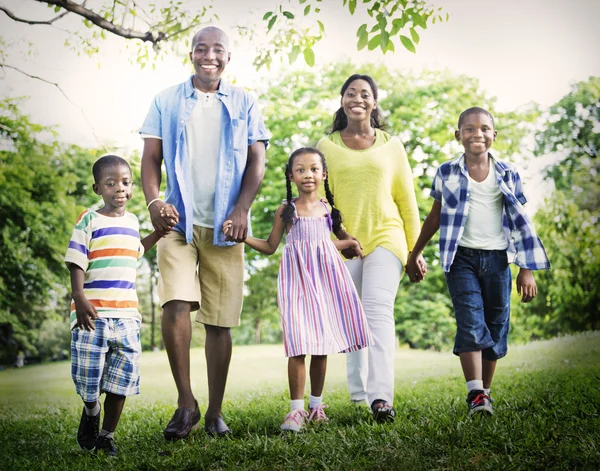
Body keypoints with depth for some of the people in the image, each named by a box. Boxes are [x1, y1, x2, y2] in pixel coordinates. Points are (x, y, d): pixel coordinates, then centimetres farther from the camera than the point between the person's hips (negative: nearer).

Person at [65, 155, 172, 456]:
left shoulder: (132, 221, 14)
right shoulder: (89, 221, -3)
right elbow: (76, 262, -9)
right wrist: (79, 298, -21)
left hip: (126, 314, 5)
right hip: (93, 313, -5)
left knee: (122, 378, 3)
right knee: (89, 375, 0)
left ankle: (107, 435, 17)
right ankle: (90, 412, 32)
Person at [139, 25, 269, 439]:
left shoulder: (245, 104, 11)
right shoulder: (167, 101, 11)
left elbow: (257, 161, 5)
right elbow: (151, 158, 7)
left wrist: (242, 209, -9)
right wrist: (153, 201, -11)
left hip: (224, 225, 1)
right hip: (179, 220, 0)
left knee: (221, 321, 2)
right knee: (176, 305, -19)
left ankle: (215, 412, 13)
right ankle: (186, 403, -7)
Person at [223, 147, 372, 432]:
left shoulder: (328, 209, 10)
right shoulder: (286, 210, 4)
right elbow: (270, 246, 8)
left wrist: (348, 243, 8)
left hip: (325, 275, 3)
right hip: (297, 278, -3)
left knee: (323, 345, 5)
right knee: (299, 346, -12)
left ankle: (316, 405, 17)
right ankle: (296, 409, -6)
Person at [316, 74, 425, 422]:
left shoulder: (391, 146, 11)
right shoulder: (327, 146, 10)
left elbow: (407, 199, 12)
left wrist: (416, 250, 9)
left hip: (385, 237, -1)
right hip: (344, 243, 1)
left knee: (379, 311, -17)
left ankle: (382, 397, -24)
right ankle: (358, 396, 15)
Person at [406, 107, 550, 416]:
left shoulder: (507, 175, 5)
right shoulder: (447, 173, 3)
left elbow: (519, 223, 7)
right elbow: (435, 216, 13)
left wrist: (526, 269, 3)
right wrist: (414, 255, 17)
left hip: (497, 258, 2)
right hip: (462, 257, -2)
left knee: (496, 328, 5)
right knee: (470, 323, -15)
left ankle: (485, 392, 17)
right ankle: (476, 395, -19)